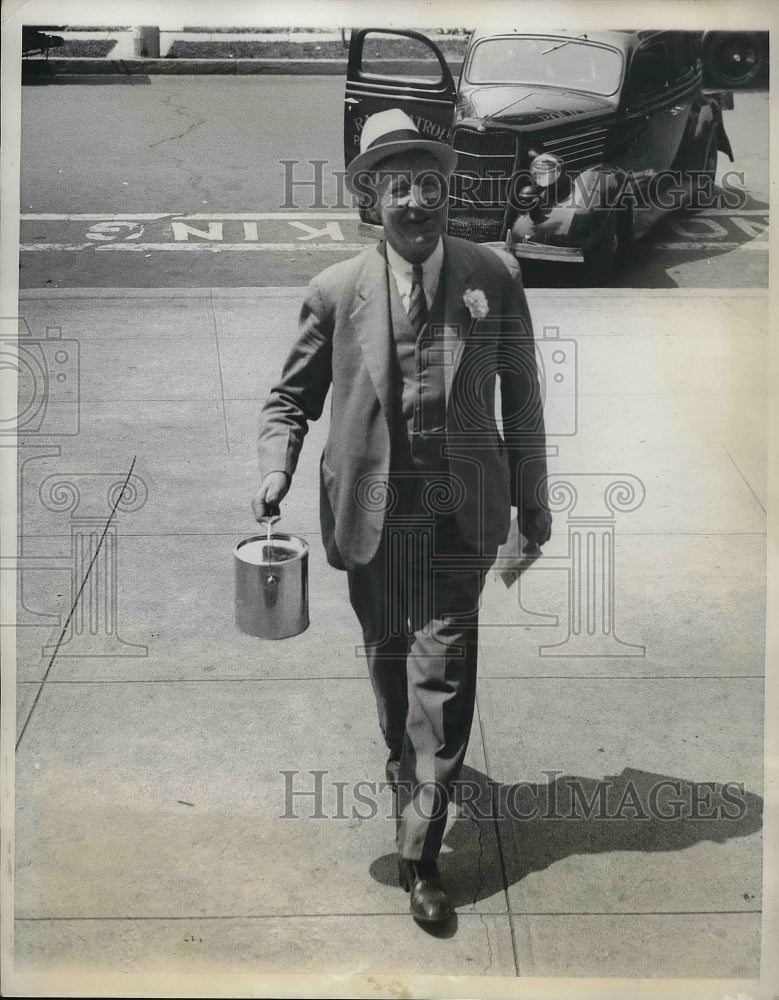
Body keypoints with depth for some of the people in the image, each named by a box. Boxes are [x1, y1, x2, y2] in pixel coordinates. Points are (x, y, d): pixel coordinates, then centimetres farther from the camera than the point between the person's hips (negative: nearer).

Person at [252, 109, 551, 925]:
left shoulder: (494, 280, -1)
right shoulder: (336, 292, -3)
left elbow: (521, 395, 5)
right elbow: (291, 397, 5)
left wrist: (532, 498, 6)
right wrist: (275, 473, -12)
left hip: (459, 513, -1)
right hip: (370, 512, 1)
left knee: (441, 673, -5)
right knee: (388, 663, 18)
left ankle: (420, 851, 3)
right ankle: (408, 770, 45)